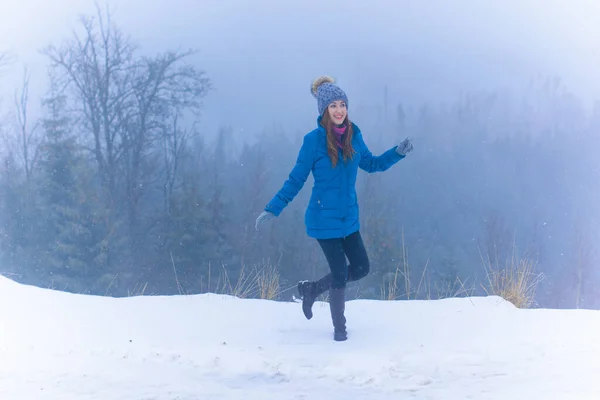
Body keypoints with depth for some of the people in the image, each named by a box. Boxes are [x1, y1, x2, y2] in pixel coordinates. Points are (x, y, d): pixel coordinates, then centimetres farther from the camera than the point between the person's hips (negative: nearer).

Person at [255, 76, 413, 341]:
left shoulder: (354, 136, 0)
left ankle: (312, 289, 30)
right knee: (340, 274, -1)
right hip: (323, 218, -6)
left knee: (361, 268, 10)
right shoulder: (314, 140, -15)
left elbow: (370, 164, 16)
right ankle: (339, 327, 21)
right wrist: (272, 210, -12)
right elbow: (296, 179, -8)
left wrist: (398, 152, 1)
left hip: (349, 217, 6)